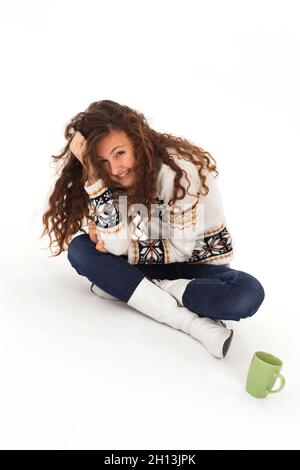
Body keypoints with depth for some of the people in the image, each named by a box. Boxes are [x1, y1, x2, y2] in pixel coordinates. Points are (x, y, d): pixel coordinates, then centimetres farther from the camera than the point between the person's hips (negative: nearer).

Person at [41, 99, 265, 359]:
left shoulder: (181, 170, -25)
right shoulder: (112, 180, -9)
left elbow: (182, 249, -20)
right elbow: (117, 246, -23)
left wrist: (123, 248, -19)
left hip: (198, 266, -4)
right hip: (153, 266, 4)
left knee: (248, 293, -35)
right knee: (79, 249, -19)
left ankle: (124, 287, -23)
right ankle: (190, 320, -27)